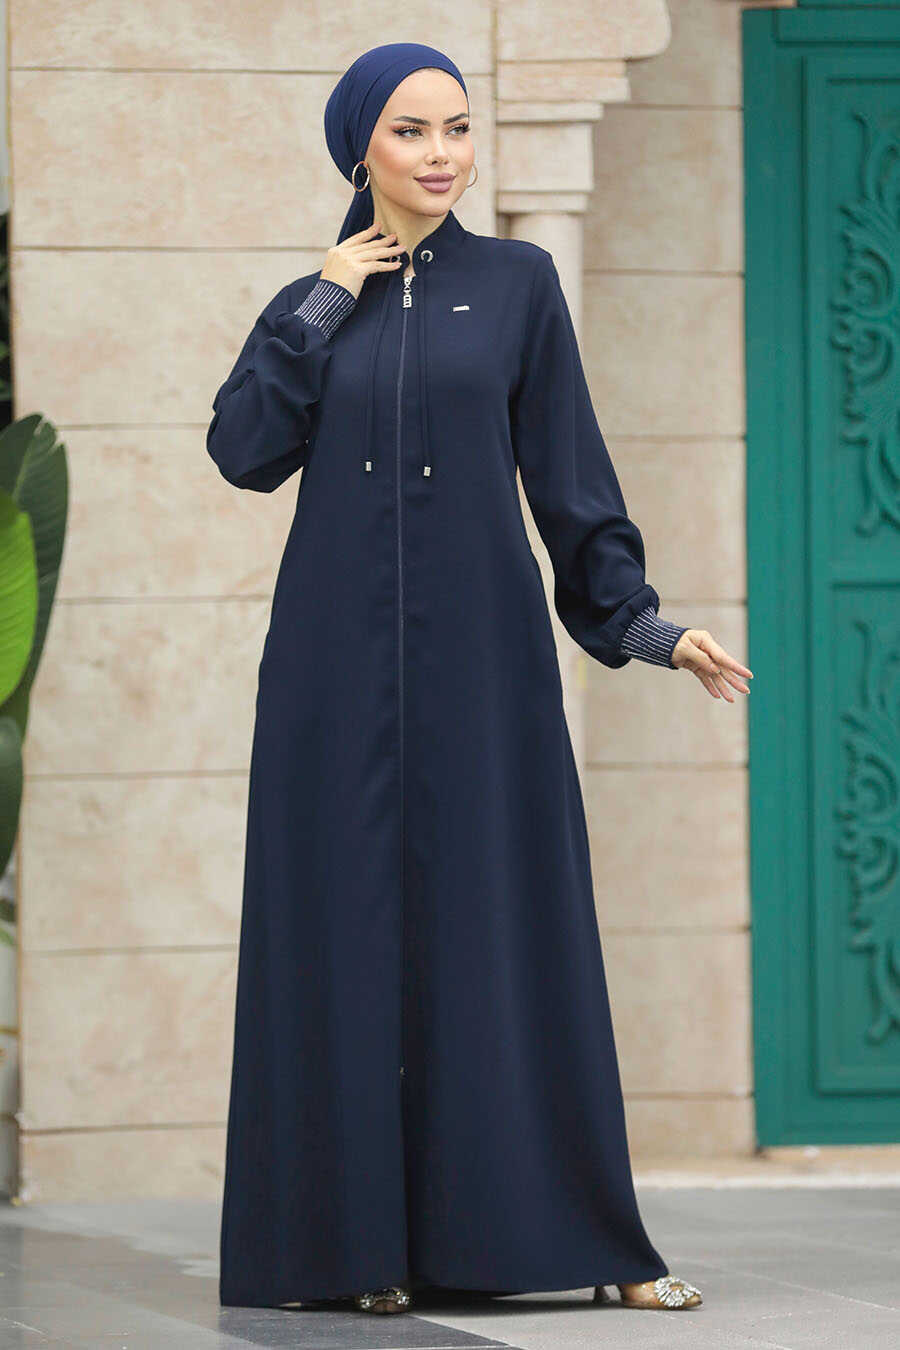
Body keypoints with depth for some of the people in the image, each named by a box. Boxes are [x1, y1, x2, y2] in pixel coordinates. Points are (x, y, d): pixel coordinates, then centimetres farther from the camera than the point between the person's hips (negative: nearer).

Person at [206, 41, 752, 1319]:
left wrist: (639, 618, -2)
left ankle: (581, 1231, 1)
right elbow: (245, 451, -3)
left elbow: (569, 471, 5)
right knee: (354, 929, -1)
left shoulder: (518, 285, 6)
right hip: (339, 662, 1)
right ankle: (365, 1235, 3)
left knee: (506, 923, -2)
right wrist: (324, 308, -5)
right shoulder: (312, 303, 10)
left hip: (479, 654, -1)